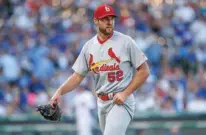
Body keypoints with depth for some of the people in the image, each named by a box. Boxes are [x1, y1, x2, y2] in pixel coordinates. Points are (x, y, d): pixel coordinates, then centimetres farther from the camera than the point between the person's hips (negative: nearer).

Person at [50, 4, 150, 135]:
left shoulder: (125, 41, -7)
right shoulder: (89, 46, 7)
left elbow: (144, 71, -5)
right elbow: (78, 76, 10)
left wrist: (125, 93, -13)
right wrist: (60, 91, -7)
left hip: (121, 101, -6)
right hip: (102, 103, 6)